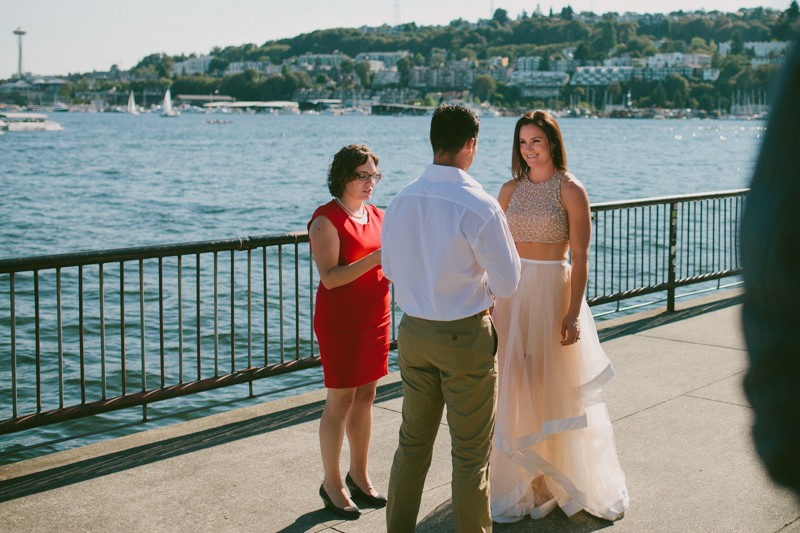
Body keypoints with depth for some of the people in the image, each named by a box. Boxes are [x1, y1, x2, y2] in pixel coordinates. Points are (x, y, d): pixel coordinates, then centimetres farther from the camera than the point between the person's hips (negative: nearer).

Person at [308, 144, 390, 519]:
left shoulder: (377, 216, 10)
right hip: (340, 322, -7)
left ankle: (359, 475, 26)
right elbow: (330, 278, -21)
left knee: (365, 397, 13)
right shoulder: (326, 219, -12)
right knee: (340, 402, 0)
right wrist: (377, 257, -27)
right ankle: (331, 484, 13)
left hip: (375, 318, 7)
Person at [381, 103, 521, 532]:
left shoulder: (401, 200, -1)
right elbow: (507, 283, -13)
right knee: (470, 453, 7)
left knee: (413, 441, 20)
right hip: (465, 337, -6)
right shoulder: (478, 206, -19)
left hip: (413, 332, 6)